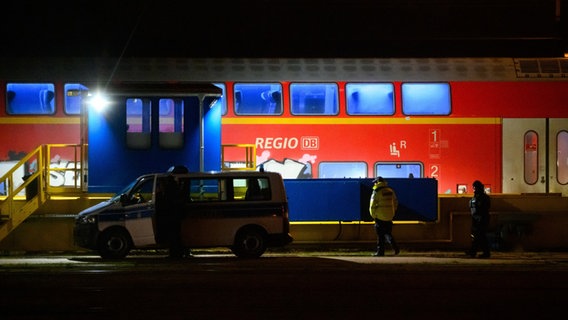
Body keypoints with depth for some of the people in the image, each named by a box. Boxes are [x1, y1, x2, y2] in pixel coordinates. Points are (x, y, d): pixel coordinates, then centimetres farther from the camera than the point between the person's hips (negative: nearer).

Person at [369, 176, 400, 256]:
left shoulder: (376, 192, -11)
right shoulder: (391, 191, 8)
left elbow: (372, 206, -11)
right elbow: (395, 203, 15)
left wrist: (373, 216, 1)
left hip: (380, 217, -5)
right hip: (389, 216, 5)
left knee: (380, 235, 3)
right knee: (388, 232, 16)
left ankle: (380, 251, 6)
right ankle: (394, 245, -6)